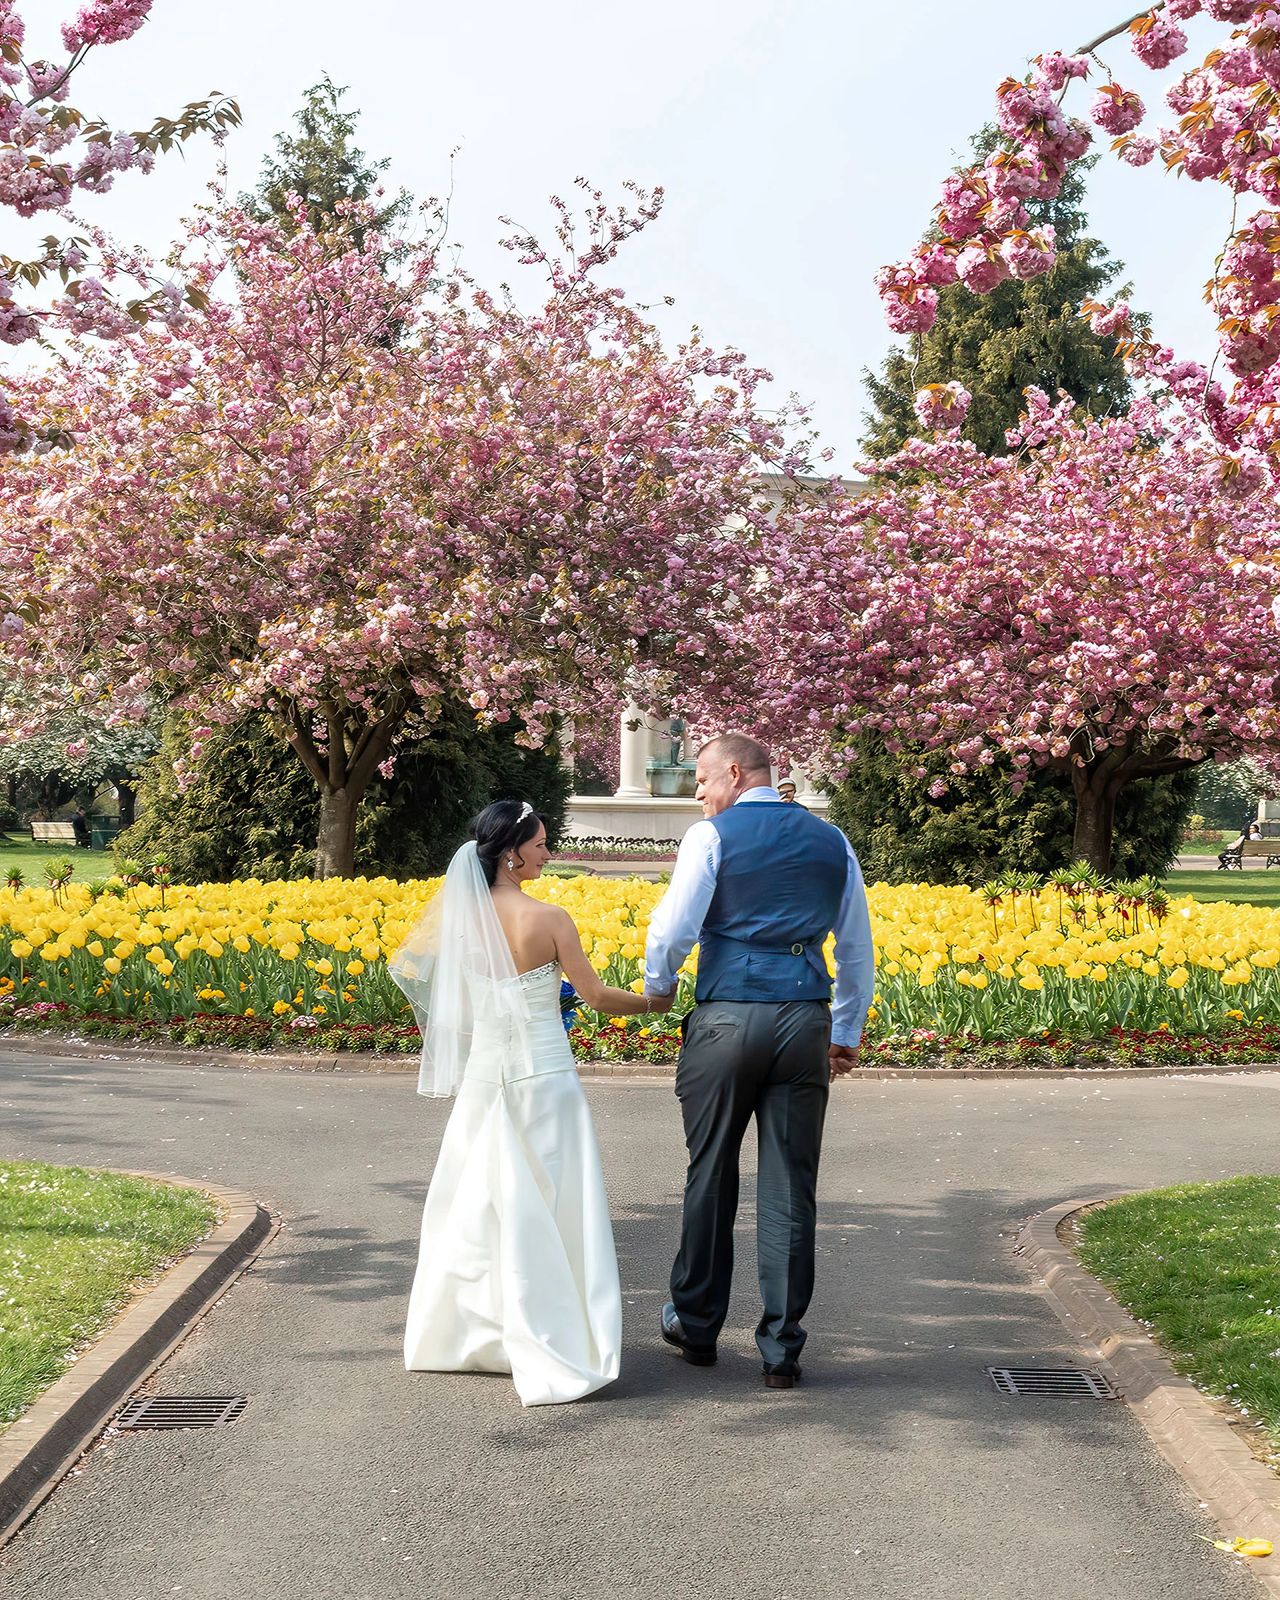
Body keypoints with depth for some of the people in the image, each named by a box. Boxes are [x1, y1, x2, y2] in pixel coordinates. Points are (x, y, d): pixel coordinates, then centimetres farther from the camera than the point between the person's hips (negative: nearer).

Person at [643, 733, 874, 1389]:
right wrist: (848, 1032, 25)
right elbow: (856, 947, 16)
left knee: (710, 1177, 12)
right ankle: (781, 1347, 9)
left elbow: (672, 929, -9)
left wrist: (656, 987, 11)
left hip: (726, 1019, -3)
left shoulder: (711, 837, -3)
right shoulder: (831, 841, 12)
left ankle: (696, 1326, 25)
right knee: (790, 1187, 6)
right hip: (806, 1023, 3)